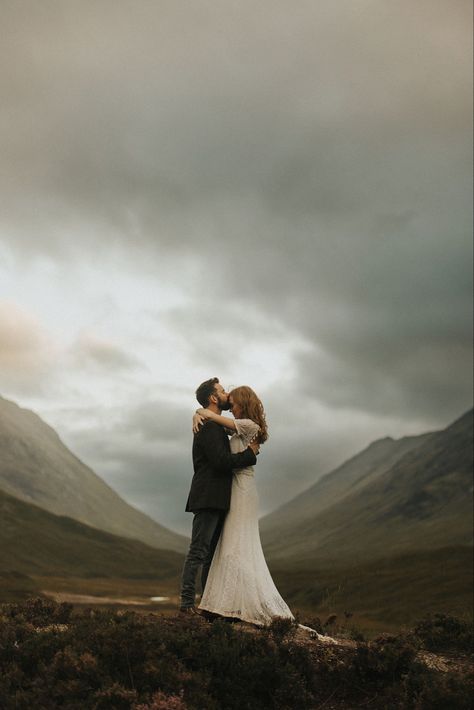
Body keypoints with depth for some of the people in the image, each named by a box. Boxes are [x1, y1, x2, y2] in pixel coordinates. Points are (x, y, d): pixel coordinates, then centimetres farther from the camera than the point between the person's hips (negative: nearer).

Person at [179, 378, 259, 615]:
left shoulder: (213, 426, 22)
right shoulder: (209, 426, -12)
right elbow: (221, 461, -21)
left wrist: (244, 452, 11)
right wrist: (249, 453, -10)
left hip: (216, 500, 11)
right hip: (208, 499, -11)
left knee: (210, 554, 11)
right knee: (198, 552, -9)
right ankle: (187, 602, -7)